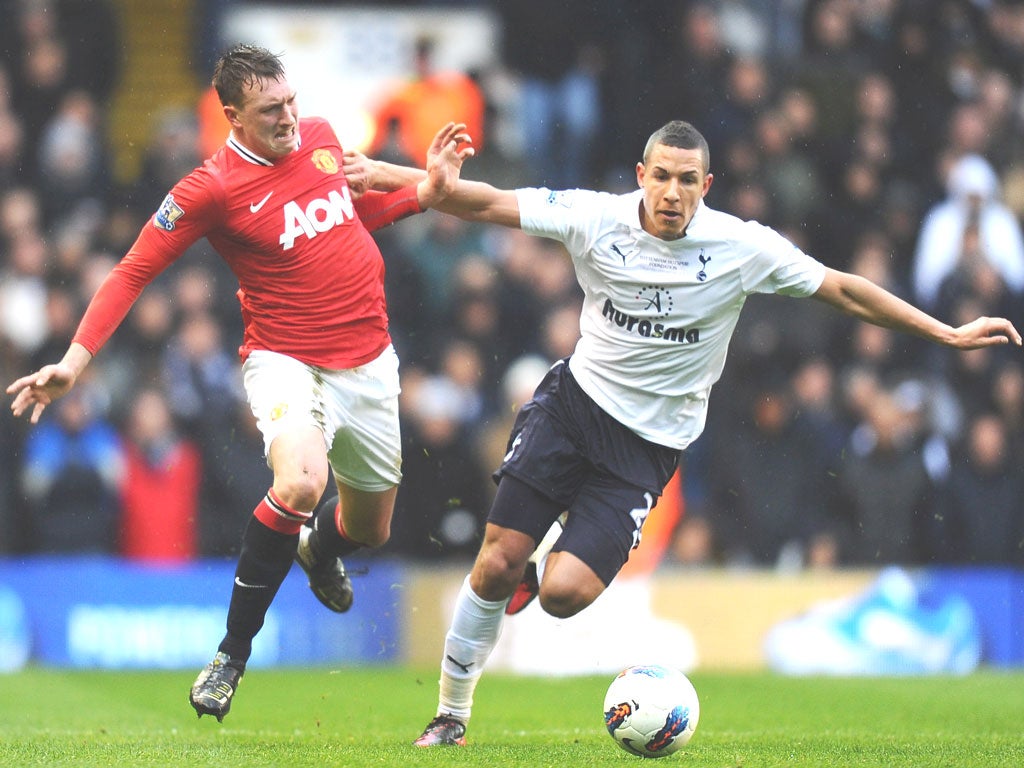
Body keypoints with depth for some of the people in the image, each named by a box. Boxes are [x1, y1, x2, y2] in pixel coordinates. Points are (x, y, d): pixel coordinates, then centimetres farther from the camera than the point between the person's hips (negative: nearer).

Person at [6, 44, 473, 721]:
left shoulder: (321, 136, 3)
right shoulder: (212, 188, -15)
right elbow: (134, 270, -12)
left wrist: (429, 189, 7)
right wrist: (77, 356, -21)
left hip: (368, 361, 6)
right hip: (287, 359, -6)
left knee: (369, 530, 17)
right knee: (300, 483, -35)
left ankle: (318, 551, 58)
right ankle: (233, 653, -19)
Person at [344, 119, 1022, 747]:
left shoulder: (743, 248, -13)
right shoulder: (598, 218, -11)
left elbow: (844, 290, -5)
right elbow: (488, 204, -10)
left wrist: (950, 334, -6)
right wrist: (395, 176, -23)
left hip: (648, 442, -1)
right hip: (573, 402, 1)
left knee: (563, 594, -17)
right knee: (495, 564, -8)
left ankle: (544, 568, 23)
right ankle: (452, 715, 16)